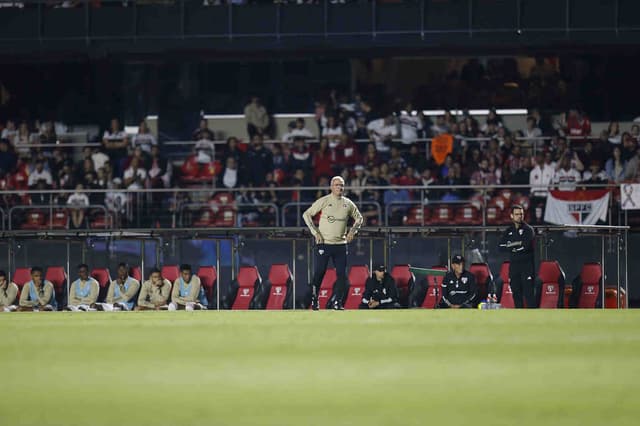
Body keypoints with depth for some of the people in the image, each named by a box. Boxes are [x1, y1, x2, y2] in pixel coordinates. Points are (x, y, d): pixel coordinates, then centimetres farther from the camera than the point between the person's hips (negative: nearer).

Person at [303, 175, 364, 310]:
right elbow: (307, 214, -1)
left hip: (340, 244, 4)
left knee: (342, 274, -1)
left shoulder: (348, 203, 8)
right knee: (319, 272, -5)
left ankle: (337, 302, 8)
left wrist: (353, 231, 5)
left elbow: (359, 218, 22)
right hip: (324, 243, -3)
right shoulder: (324, 201, -3)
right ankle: (314, 300, 9)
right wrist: (315, 232, -7)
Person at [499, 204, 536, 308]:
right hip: (514, 265, 5)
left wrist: (511, 246, -5)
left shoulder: (528, 230, -2)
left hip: (527, 265, -5)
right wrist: (517, 245, -11)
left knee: (528, 293, -12)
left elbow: (526, 246, -16)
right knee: (516, 294, 6)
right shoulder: (509, 231, 13)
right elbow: (502, 247, 1)